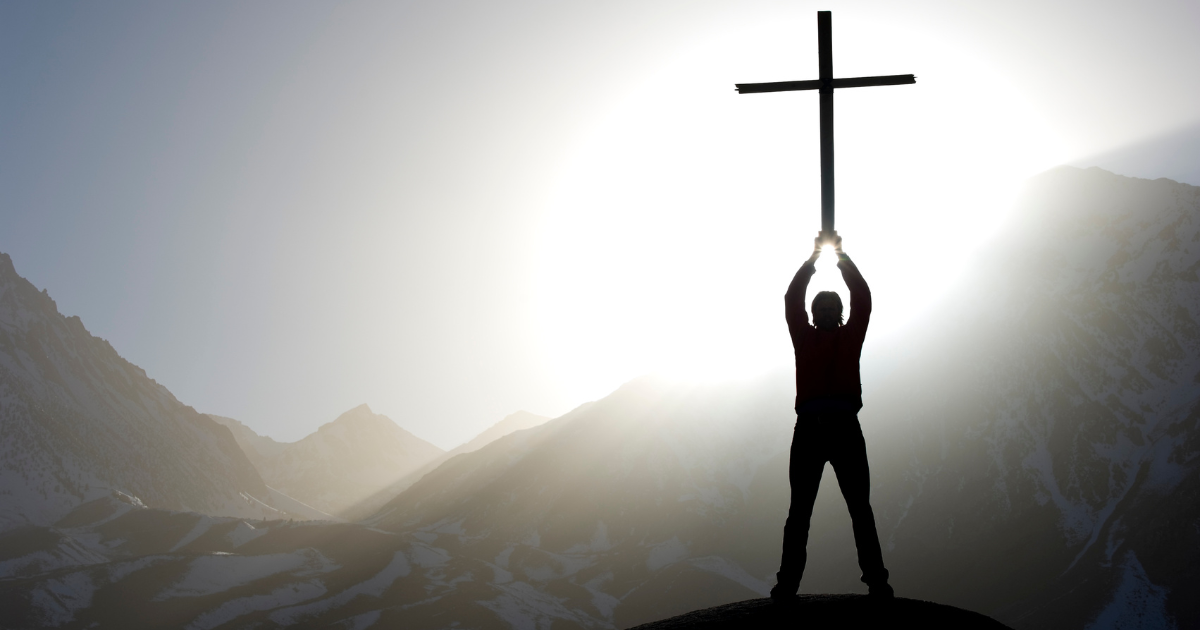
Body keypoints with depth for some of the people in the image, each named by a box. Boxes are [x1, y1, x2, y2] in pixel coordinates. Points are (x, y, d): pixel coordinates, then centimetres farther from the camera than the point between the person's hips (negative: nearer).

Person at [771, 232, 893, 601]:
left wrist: (843, 257, 16)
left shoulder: (851, 336, 17)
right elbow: (792, 299, 11)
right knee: (799, 512, -1)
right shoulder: (804, 336, 15)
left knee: (861, 509, 1)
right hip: (809, 427, 0)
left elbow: (863, 299, 14)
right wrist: (813, 258, 12)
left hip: (845, 427, 0)